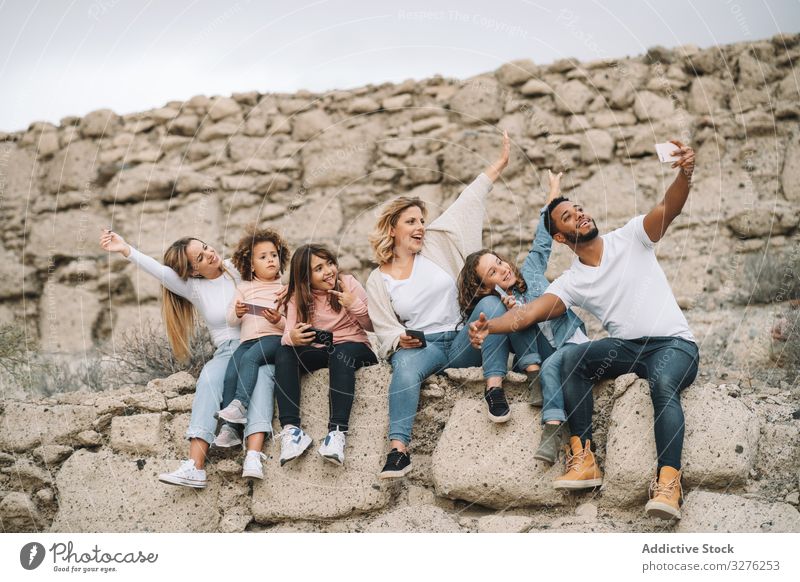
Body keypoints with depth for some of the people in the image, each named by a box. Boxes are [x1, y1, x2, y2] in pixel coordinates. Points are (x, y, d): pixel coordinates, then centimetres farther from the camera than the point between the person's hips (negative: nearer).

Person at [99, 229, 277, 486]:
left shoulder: (236, 269, 8)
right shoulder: (193, 287, 7)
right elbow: (160, 272, -6)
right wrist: (126, 250, -19)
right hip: (228, 351, 1)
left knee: (259, 370, -36)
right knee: (209, 376, -33)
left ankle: (253, 458, -51)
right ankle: (195, 467, -44)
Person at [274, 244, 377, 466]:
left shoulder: (348, 284, -2)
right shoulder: (297, 298, 4)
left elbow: (372, 326, -1)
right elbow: (288, 335, -9)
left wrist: (355, 305, -19)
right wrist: (292, 337, -34)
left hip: (354, 347, -2)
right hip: (317, 353, 3)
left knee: (341, 353, -37)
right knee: (284, 351, -25)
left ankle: (338, 430, -48)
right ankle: (291, 428, -36)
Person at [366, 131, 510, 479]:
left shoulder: (436, 245, 11)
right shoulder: (378, 281, 9)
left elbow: (468, 203, 9)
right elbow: (386, 331, 8)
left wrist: (500, 164, 8)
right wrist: (401, 340, -16)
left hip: (462, 340, 2)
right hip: (418, 346, -2)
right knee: (406, 367, -38)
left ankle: (494, 387, -28)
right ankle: (398, 449, -46)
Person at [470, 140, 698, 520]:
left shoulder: (630, 238, 4)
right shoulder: (571, 282, 8)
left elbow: (669, 208, -13)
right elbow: (530, 312, -7)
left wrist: (684, 175, -36)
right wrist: (490, 326, -28)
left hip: (675, 345, -3)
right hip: (626, 347, 3)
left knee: (663, 383, -37)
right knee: (572, 360, -26)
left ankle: (668, 482, -48)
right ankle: (583, 459, -28)